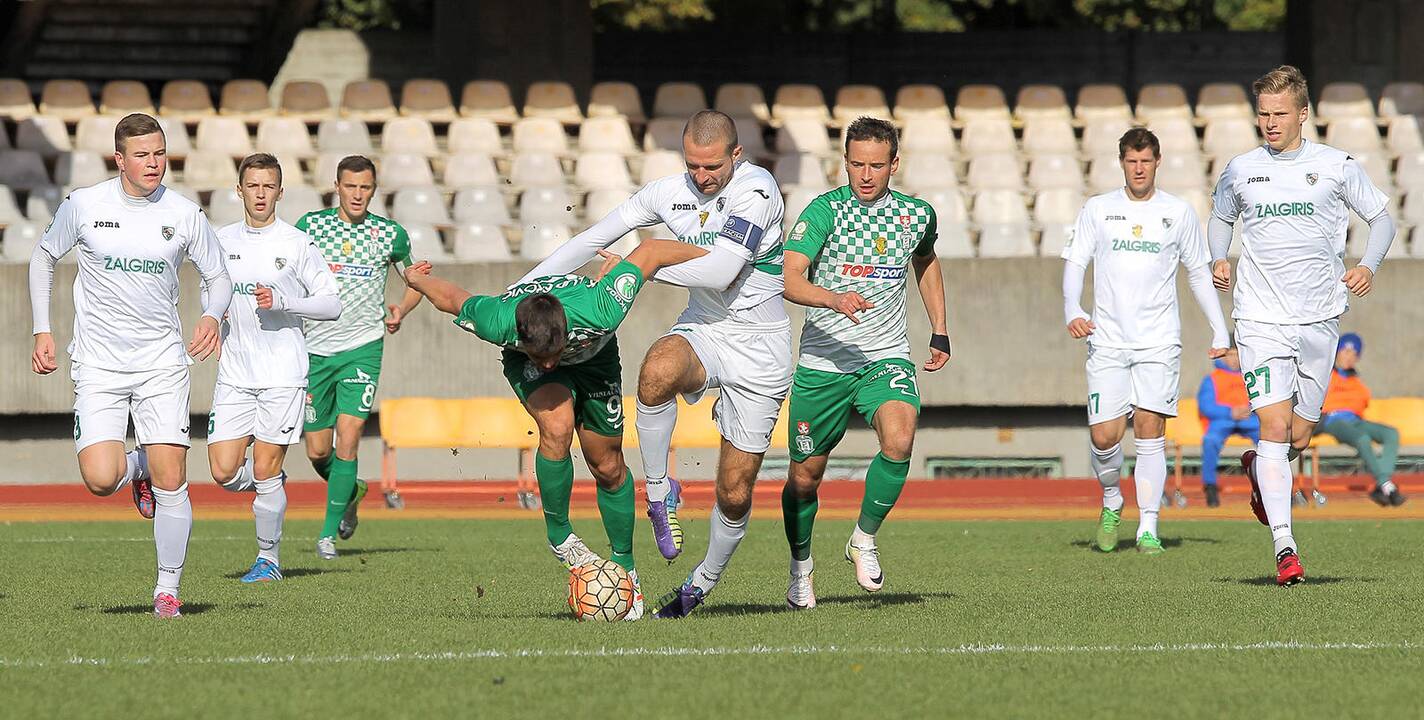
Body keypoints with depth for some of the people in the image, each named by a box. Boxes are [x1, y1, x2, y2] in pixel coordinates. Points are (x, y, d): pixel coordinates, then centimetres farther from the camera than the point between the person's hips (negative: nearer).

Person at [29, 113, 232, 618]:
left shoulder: (184, 214, -2)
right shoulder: (83, 205, -4)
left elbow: (218, 277, 9)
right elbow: (43, 258, 12)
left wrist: (212, 316, -13)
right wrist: (42, 331, 6)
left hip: (161, 362, 1)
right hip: (98, 365, 0)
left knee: (171, 483, -9)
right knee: (101, 480, -16)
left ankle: (168, 589, 7)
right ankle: (138, 467, 21)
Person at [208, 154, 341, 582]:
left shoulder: (297, 244, -4)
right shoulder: (223, 241, 9)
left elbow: (333, 304, -3)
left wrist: (282, 301, -17)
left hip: (283, 374, -4)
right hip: (235, 376, 4)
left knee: (265, 472, -5)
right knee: (224, 473, -5)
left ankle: (269, 558, 10)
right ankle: (272, 485, 28)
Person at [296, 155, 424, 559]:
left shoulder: (390, 234, 3)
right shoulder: (310, 226, 1)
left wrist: (402, 310, -2)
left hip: (362, 348, -1)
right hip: (315, 348, 1)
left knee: (347, 438, -14)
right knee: (317, 451, 3)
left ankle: (329, 533, -5)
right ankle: (351, 492, 36)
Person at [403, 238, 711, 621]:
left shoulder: (599, 312, -44)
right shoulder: (497, 322, -41)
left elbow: (649, 251, -31)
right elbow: (452, 298, -19)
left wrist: (712, 258, -17)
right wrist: (417, 280, 3)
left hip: (594, 357, 1)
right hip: (521, 360, -1)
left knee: (608, 467, 5)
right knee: (556, 426, -31)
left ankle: (625, 566, 26)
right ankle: (558, 534, -10)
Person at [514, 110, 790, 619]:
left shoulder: (756, 189, -18)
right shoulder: (669, 193, -1)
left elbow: (721, 273, -25)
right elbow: (596, 239, 7)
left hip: (759, 348, -3)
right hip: (702, 331, 3)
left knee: (734, 492, -1)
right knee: (657, 371, -36)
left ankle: (705, 581, 26)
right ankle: (659, 491, -17)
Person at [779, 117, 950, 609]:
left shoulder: (917, 215, 3)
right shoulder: (824, 211, -9)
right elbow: (791, 281, -20)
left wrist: (939, 332, 25)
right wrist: (835, 300, -39)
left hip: (886, 358, 1)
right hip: (823, 361, -1)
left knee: (899, 441, -27)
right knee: (805, 476, 6)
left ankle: (864, 539, -5)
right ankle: (801, 566, 32)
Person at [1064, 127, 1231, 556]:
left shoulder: (1178, 213, 7)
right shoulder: (1098, 210, 7)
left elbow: (1198, 272, 15)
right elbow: (1075, 262, 6)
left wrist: (1219, 330, 11)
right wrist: (1072, 311, -12)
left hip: (1159, 342, 0)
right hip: (1107, 340, 0)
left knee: (1150, 432, -8)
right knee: (1104, 436, -7)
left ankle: (1148, 528, -4)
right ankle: (1111, 503, 21)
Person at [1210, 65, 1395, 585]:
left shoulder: (1336, 167, 0)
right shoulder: (1241, 171, 5)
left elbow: (1382, 217, 11)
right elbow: (1221, 217, 24)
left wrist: (1368, 266, -7)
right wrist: (1218, 260, 4)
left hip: (1320, 319, 1)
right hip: (1261, 320, -1)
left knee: (1299, 437, 6)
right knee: (1275, 426, -15)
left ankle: (1259, 469, 43)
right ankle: (1284, 547, -18)